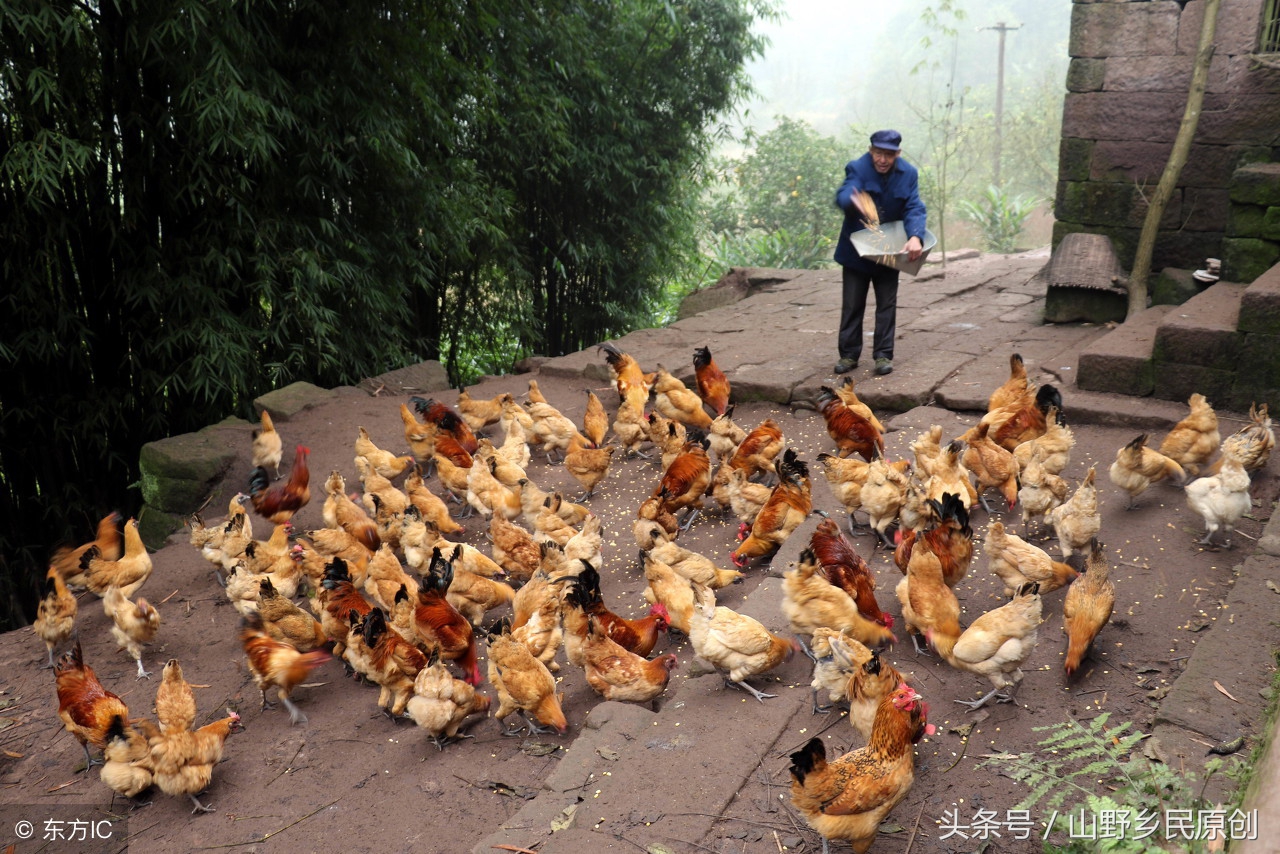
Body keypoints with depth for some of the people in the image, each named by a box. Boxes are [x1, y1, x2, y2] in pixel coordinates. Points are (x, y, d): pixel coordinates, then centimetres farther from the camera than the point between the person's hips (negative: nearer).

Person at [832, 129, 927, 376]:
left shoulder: (908, 174, -7)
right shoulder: (858, 168, -16)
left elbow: (915, 208, -12)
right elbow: (843, 195, -34)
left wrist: (915, 237, -31)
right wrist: (855, 203, -59)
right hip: (856, 249, -2)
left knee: (887, 304, 6)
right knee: (852, 305, 5)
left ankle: (883, 355, 15)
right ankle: (849, 354, 16)